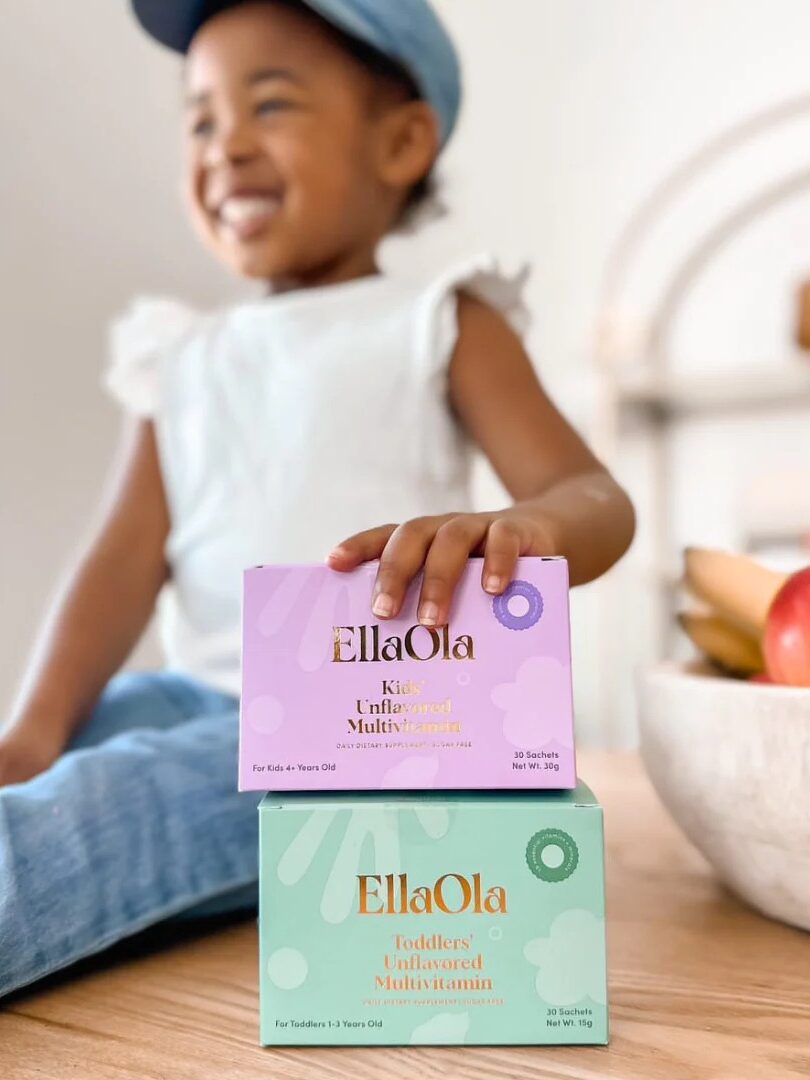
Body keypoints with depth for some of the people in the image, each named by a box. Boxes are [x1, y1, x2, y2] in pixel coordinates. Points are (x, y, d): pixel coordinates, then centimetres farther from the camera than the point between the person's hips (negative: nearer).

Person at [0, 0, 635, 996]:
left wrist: (524, 529, -34)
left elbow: (596, 498, -10)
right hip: (208, 700, 6)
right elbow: (130, 557, 3)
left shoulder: (437, 322, 2)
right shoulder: (183, 360, 15)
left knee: (148, 784, -30)